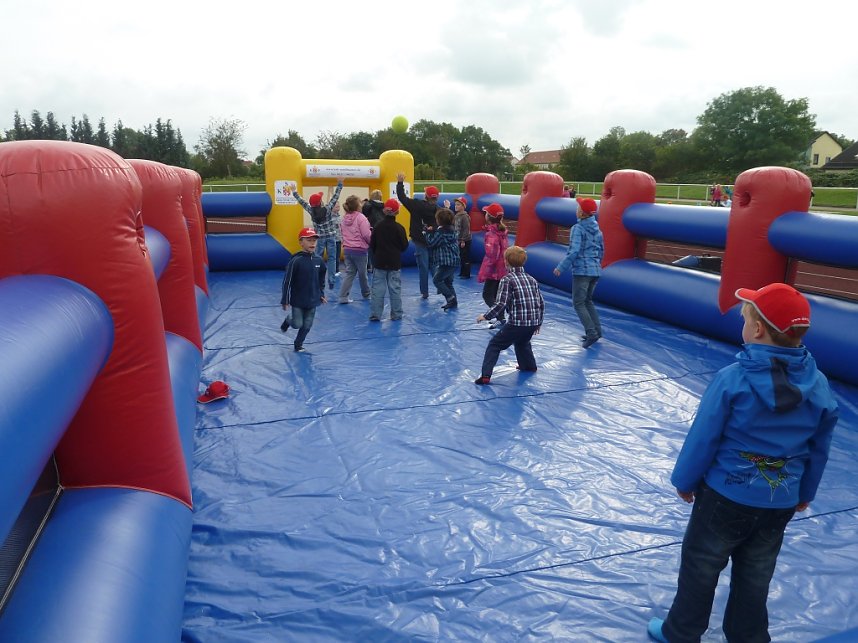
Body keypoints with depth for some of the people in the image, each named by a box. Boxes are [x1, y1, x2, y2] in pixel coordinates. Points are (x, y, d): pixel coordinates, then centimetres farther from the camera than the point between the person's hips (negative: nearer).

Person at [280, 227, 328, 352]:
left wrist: (321, 295, 14)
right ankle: (288, 320, 36)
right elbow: (287, 281, -14)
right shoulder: (296, 261, -17)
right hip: (297, 299, -4)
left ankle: (298, 344, 29)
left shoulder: (318, 260, -3)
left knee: (307, 325, 10)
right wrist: (285, 300, -13)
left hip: (312, 299, 4)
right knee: (298, 324, 2)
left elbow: (321, 279, 11)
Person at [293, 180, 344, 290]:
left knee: (318, 259, 9)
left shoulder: (311, 210, -6)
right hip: (331, 236, -2)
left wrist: (294, 192, 19)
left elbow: (302, 201, 6)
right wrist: (340, 184, -3)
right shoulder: (328, 208, -13)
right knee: (331, 258, 3)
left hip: (320, 237, 2)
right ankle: (331, 282, 0)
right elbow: (335, 197, -10)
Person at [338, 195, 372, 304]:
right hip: (359, 250, -6)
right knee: (362, 274, 11)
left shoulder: (344, 219, 6)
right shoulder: (360, 217, -15)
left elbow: (342, 233, 13)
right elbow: (367, 235, -16)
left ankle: (343, 297, 2)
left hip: (347, 250, 6)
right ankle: (366, 294, 29)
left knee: (349, 273, 10)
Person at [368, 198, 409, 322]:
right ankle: (396, 315, 8)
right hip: (395, 263, -2)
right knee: (395, 289, 5)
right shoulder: (399, 227, -9)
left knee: (378, 289, 5)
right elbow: (404, 246, -5)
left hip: (380, 262, 2)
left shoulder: (378, 226, -3)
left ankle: (375, 314, 3)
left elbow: (372, 244, 3)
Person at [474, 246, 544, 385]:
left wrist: (486, 316, -2)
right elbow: (541, 303, 14)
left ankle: (485, 375, -4)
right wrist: (539, 322, 28)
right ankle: (528, 365, 49)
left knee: (494, 345, 6)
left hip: (517, 323, -6)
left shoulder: (507, 279, -7)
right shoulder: (532, 279, 12)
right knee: (522, 341, 36)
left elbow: (500, 304, -15)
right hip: (534, 323, 6)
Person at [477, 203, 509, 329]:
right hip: (503, 269, 9)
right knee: (497, 295, 17)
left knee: (487, 295, -4)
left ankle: (501, 318, -13)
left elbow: (491, 256, -24)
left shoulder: (491, 234, -21)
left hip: (494, 270, -9)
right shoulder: (502, 231, 6)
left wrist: (483, 274, -19)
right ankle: (500, 318, 22)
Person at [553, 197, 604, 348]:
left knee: (578, 303, -1)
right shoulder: (597, 229, 10)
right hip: (595, 271, 8)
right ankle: (596, 330, 18)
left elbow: (573, 251, -20)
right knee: (588, 301, 20)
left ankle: (591, 333, -11)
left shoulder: (578, 228, -13)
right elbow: (601, 250, 18)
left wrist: (561, 268, -13)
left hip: (582, 270, -8)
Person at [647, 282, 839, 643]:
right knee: (755, 576, 22)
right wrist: (805, 491, 20)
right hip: (781, 502, 5)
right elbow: (818, 449, 4)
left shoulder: (733, 378, -25)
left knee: (700, 567, 15)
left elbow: (703, 438, -17)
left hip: (726, 494, -4)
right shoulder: (819, 386, -8)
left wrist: (685, 480, -1)